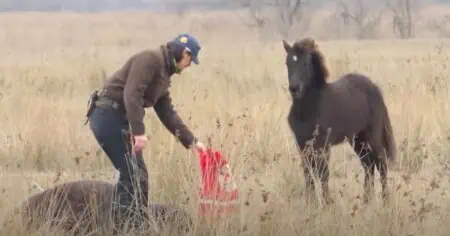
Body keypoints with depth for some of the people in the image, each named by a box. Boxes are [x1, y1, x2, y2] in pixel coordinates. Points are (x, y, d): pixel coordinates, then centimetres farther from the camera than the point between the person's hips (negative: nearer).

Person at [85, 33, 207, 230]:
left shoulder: (163, 75, 21)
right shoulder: (150, 59, -10)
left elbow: (168, 114, 24)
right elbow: (132, 94, -22)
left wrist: (191, 141, 20)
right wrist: (139, 131, -26)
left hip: (118, 120, 10)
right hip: (108, 116, -10)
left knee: (133, 173, 13)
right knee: (135, 174, -9)